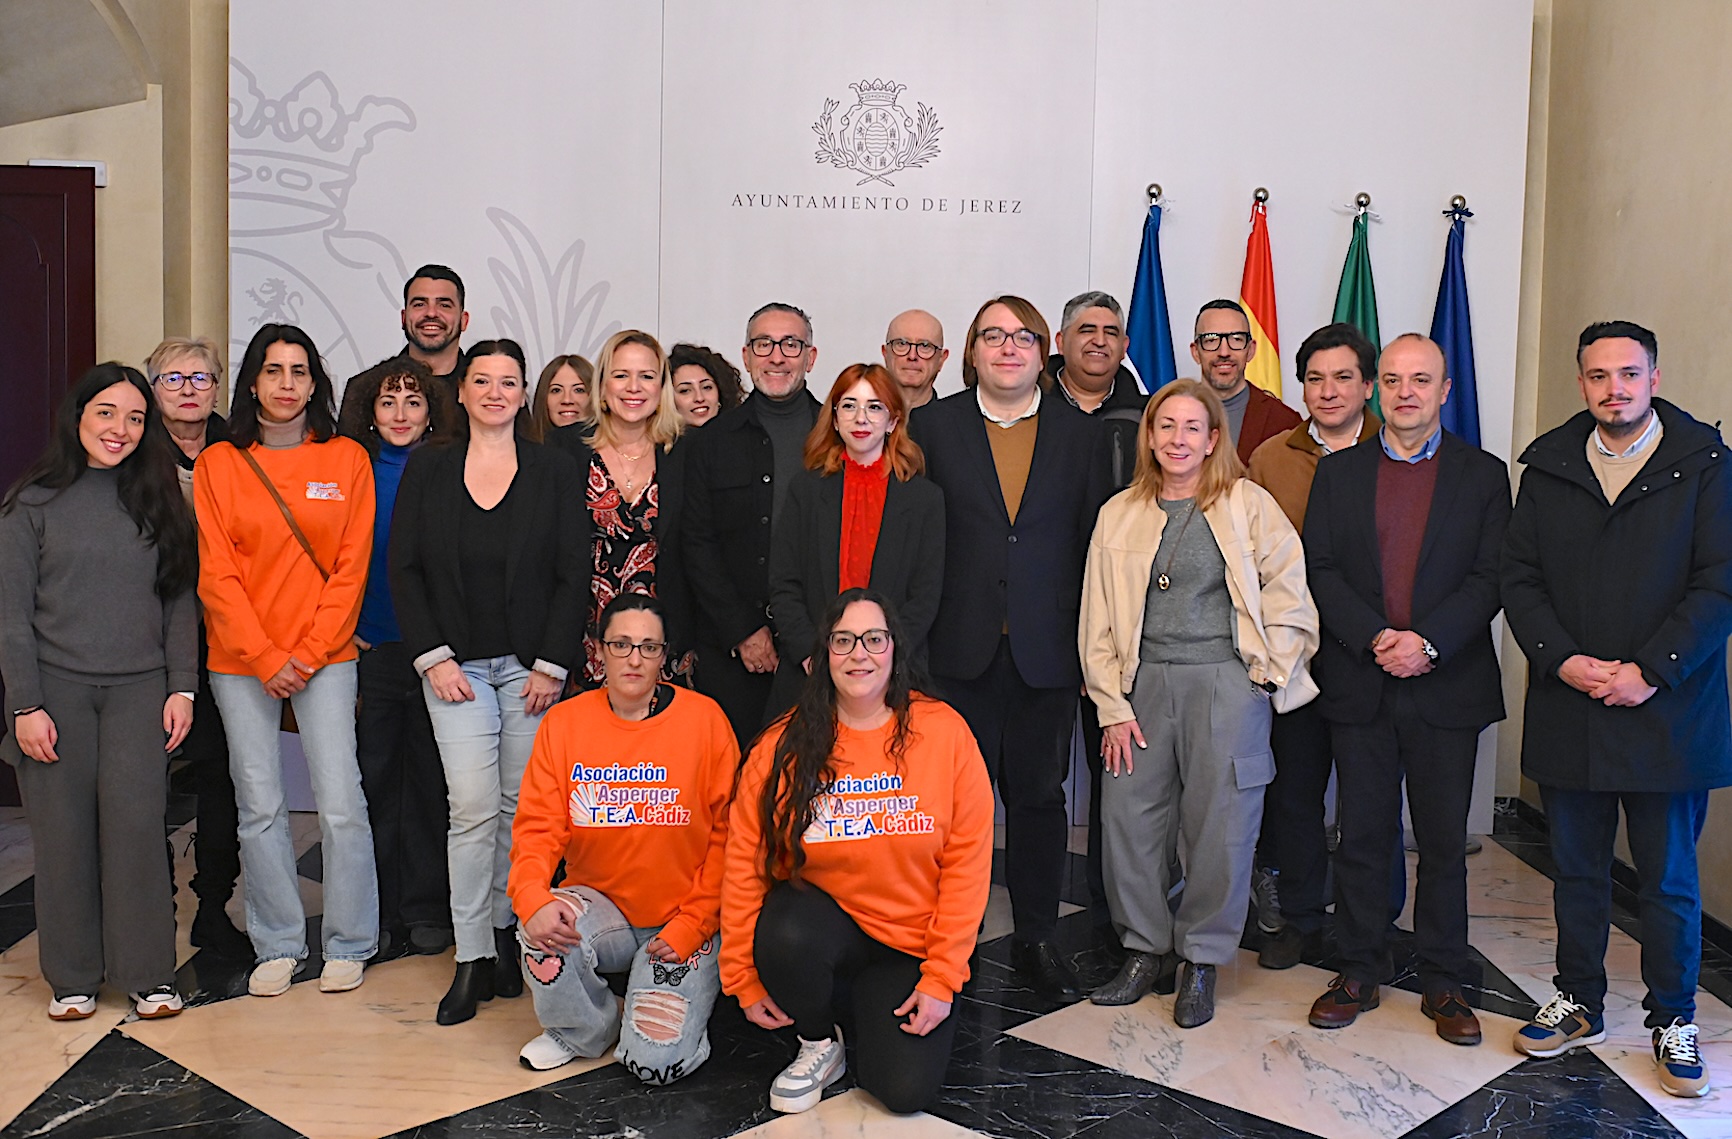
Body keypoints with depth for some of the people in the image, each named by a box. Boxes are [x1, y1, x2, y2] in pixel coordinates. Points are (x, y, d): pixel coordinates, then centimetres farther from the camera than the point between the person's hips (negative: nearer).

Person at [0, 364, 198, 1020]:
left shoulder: (158, 500, 9)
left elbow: (180, 601, 9)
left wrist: (182, 686, 2)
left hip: (139, 688, 1)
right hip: (56, 687, -1)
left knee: (136, 823, -6)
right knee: (64, 831, 2)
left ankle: (146, 974, 5)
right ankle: (73, 978, 16)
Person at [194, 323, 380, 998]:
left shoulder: (347, 461, 3)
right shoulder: (217, 465, 4)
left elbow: (351, 567, 0)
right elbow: (215, 574, 0)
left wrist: (310, 653, -8)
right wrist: (265, 657, -9)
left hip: (325, 657, -1)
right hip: (241, 659, 1)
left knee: (341, 804, -4)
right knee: (260, 807, 5)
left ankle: (348, 945, 12)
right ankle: (278, 946, 19)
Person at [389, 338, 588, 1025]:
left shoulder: (554, 472, 3)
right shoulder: (427, 470, 6)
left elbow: (573, 575, 0)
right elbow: (404, 569, 4)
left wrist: (552, 665, -7)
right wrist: (433, 657, -6)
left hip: (532, 665, 0)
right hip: (456, 665, 0)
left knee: (521, 805, 4)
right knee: (473, 805, -7)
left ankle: (505, 927, 23)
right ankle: (473, 957, 2)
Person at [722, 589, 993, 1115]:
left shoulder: (944, 732, -9)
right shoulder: (784, 747, -8)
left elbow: (967, 860, -7)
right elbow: (744, 863, -4)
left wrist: (942, 978, -9)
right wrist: (743, 980, -4)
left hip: (913, 945, 0)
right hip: (821, 926, 1)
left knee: (907, 1088, -16)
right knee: (786, 937, -33)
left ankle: (868, 1001, 20)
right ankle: (819, 1042, 1)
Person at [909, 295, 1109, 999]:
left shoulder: (1080, 435, 9)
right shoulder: (933, 426, 4)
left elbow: (1092, 545, 7)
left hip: (1045, 650, 2)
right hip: (960, 648, -1)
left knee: (1038, 794, 10)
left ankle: (1037, 940, 24)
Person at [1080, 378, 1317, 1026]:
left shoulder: (1249, 505, 2)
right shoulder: (1120, 513, 9)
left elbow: (1288, 596, 3)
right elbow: (1098, 618, 8)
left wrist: (1266, 675, -2)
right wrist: (1113, 707, 2)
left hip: (1226, 686, -3)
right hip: (1144, 686, 3)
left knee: (1219, 824, 1)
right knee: (1128, 816, 1)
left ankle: (1201, 960, 18)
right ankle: (1145, 948, 20)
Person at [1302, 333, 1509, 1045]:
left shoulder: (1483, 475, 5)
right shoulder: (1337, 471, 8)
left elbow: (1489, 579, -2)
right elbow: (1320, 571, 0)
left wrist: (1428, 642, -16)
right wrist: (1376, 639, -13)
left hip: (1446, 687, -1)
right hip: (1360, 686, 1)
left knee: (1444, 842, 6)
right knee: (1362, 839, 8)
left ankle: (1443, 984, 19)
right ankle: (1359, 973, 20)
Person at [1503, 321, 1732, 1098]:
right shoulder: (1549, 466, 7)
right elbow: (1519, 577, 3)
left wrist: (1650, 671, -15)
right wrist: (1564, 660, -11)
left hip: (1667, 711, -2)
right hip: (1567, 710, 3)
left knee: (1669, 880, 8)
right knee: (1577, 872, 14)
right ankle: (1578, 1005, 29)